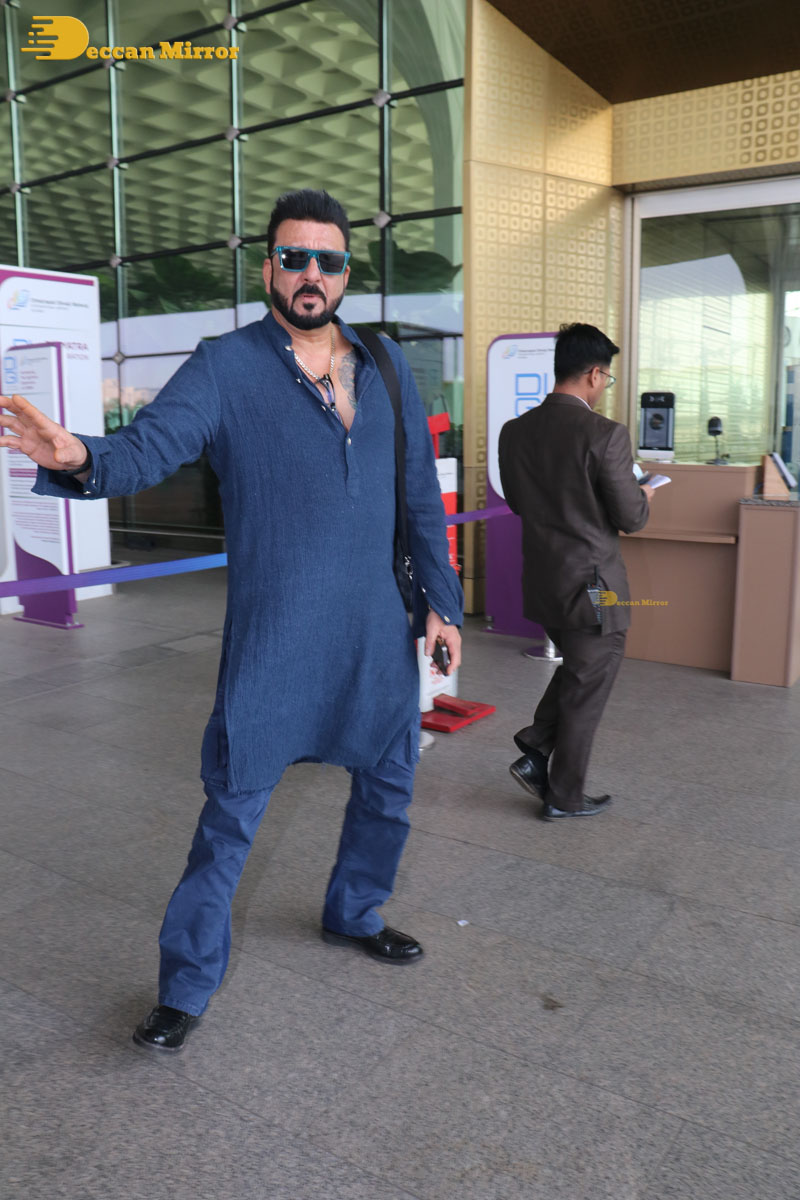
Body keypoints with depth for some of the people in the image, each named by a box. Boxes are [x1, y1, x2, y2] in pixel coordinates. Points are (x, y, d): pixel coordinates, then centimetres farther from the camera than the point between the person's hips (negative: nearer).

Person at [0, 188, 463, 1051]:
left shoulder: (387, 369, 8)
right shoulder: (225, 368, -5)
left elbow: (420, 494, 12)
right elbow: (148, 446, -18)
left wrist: (440, 598, 10)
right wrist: (82, 459, -41)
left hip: (379, 632, 5)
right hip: (270, 639, -5)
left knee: (388, 783, 18)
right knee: (232, 810, 1)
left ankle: (354, 914, 45)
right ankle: (186, 986, 19)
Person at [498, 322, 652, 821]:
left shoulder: (515, 431, -1)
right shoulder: (605, 434, -20)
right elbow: (631, 518, -14)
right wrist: (644, 496, 7)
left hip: (541, 581, 6)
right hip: (593, 585, -6)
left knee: (575, 669, 28)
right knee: (587, 691, 10)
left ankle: (536, 751, 19)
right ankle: (564, 796, 23)